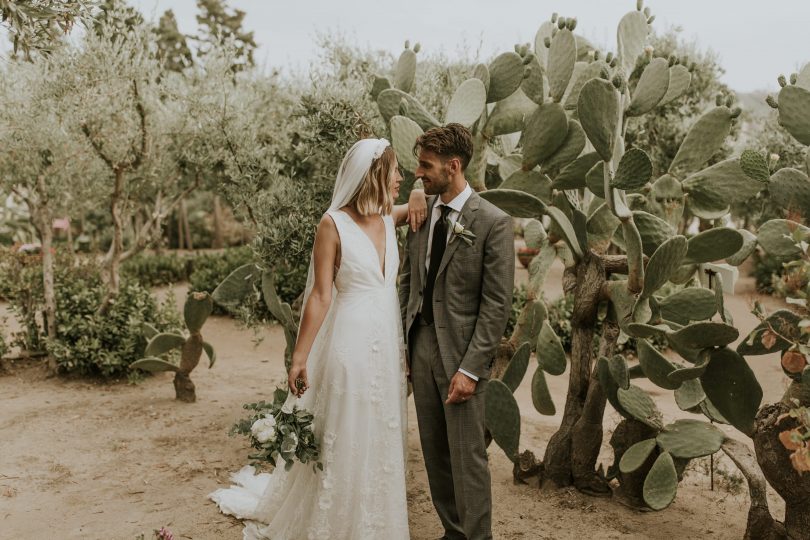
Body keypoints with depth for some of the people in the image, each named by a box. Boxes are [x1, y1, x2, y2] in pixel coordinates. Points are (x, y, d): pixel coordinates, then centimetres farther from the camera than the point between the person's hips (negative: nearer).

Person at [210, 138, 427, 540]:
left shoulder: (389, 217, 5)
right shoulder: (334, 224, -11)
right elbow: (320, 296, -12)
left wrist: (418, 197, 0)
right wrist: (299, 358, -13)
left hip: (389, 342, 6)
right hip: (352, 343, -6)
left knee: (381, 441, 16)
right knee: (345, 441, 6)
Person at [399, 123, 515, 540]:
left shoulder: (493, 223, -12)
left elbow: (497, 303, -13)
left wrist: (470, 368, -16)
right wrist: (400, 339, 6)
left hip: (459, 351, -6)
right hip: (420, 344, 6)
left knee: (467, 457, 2)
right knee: (434, 452, 15)